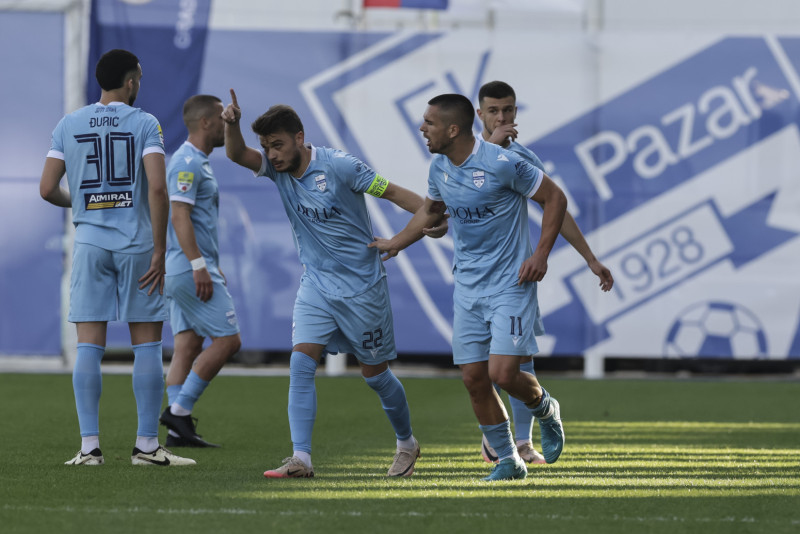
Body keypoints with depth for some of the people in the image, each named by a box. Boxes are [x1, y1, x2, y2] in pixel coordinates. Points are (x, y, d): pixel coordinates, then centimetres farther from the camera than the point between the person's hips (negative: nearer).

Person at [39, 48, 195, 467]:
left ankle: (89, 446, -1)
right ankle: (147, 445, 2)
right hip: (136, 244, -3)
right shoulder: (144, 124, -3)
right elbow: (157, 187, -13)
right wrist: (159, 250, -10)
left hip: (89, 244, 3)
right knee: (147, 345, 3)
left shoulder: (68, 126, 6)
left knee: (89, 346, 2)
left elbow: (48, 189, 4)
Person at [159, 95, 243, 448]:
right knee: (227, 339, -9)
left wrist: (210, 266, 25)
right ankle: (179, 410, -10)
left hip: (187, 270, 10)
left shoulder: (197, 162, 19)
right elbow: (179, 215, -21)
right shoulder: (187, 163, -13)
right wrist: (199, 266, -25)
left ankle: (178, 429, 1)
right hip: (191, 268, -10)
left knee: (187, 345, 5)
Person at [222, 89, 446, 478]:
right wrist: (231, 124, -33)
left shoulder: (338, 166, -16)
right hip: (316, 284, 5)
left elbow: (392, 192, -12)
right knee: (301, 364, -13)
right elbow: (237, 155, -13)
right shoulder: (277, 168, -1)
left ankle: (406, 442, 30)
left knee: (375, 374, 6)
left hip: (361, 285, -5)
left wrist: (433, 217, -24)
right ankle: (301, 458, -16)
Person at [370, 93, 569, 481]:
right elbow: (430, 209, 24)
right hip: (467, 286, 6)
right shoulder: (439, 168, 2)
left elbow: (555, 198, -9)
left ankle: (544, 408, 18)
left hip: (510, 285, -6)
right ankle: (508, 460, 16)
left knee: (502, 373, -16)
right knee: (473, 378, 1)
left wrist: (540, 254, -14)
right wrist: (395, 243, 33)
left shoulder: (502, 164, -19)